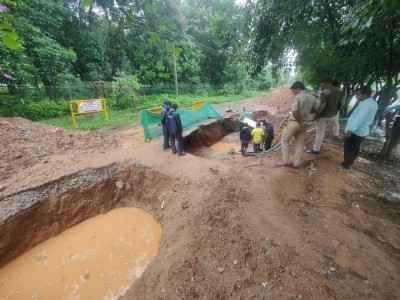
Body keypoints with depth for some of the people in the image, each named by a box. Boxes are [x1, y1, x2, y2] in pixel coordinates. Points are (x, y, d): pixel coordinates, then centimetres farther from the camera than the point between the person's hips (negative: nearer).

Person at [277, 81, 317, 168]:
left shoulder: (297, 97, -14)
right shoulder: (313, 98, 6)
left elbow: (294, 112, -22)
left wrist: (300, 122, -13)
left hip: (295, 122, -6)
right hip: (305, 123, 7)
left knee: (284, 140, 7)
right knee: (300, 143, 13)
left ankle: (286, 161, 5)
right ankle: (296, 163, 16)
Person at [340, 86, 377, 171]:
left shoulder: (366, 104, -24)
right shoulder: (373, 103, 8)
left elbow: (359, 118, -33)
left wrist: (350, 130, -41)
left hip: (355, 131, -10)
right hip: (363, 130, 10)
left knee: (348, 149, 1)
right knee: (355, 148, 21)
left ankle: (346, 166, 10)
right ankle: (350, 162, 36)